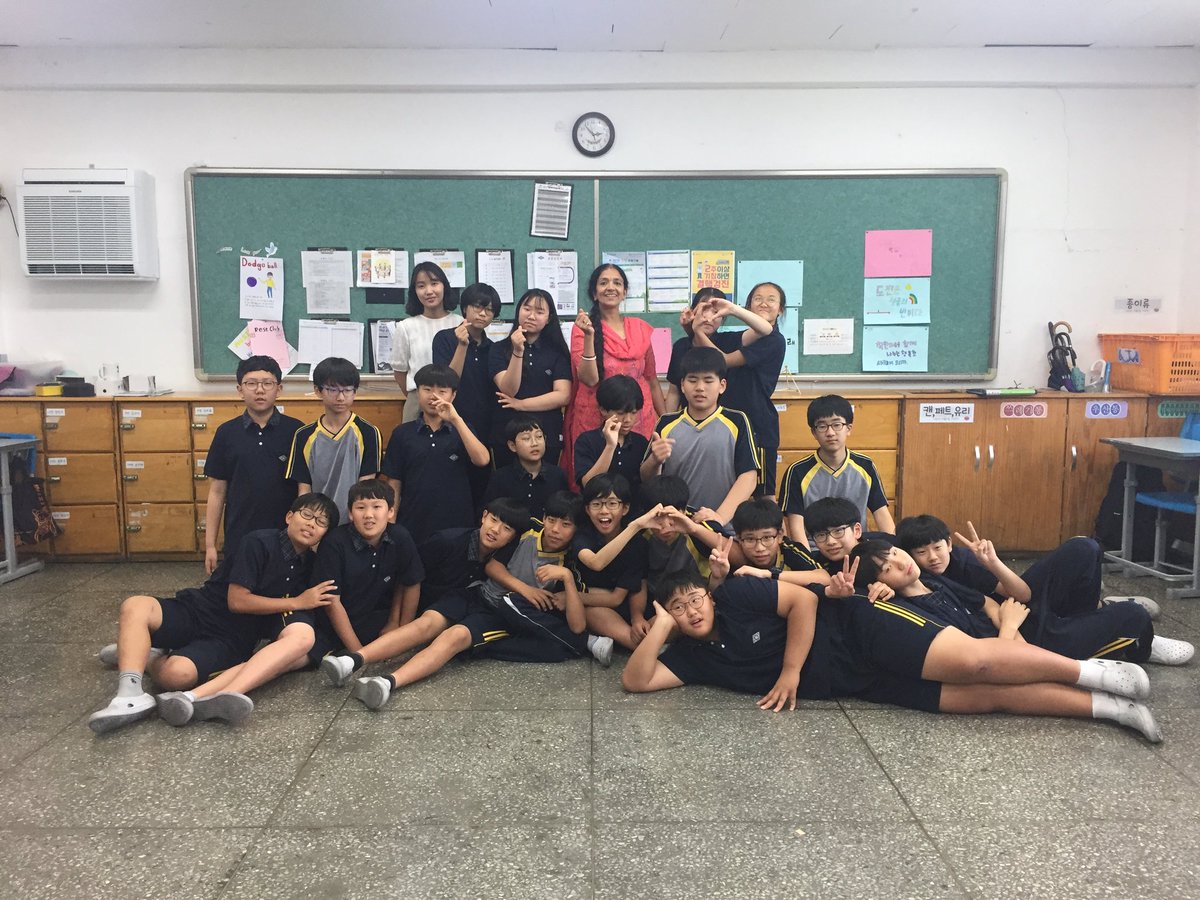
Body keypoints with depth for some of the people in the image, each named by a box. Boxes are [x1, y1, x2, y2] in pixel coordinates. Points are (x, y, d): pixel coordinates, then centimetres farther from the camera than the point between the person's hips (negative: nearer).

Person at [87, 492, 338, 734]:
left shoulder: (309, 565, 7)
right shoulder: (259, 542, -9)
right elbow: (236, 600, -13)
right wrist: (296, 602, -12)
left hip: (231, 639, 2)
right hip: (196, 613, -2)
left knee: (178, 674, -30)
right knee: (135, 606, -32)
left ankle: (142, 655, 1)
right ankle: (131, 695, -28)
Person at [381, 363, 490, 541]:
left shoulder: (461, 430, 4)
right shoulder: (402, 433, 4)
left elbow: (482, 460, -15)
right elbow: (395, 483, 6)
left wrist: (456, 420, -19)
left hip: (457, 525, 0)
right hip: (412, 525, 0)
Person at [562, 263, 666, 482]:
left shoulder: (641, 328, 8)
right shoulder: (583, 327, -1)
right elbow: (589, 379, -13)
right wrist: (589, 335, -22)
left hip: (640, 417, 3)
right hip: (596, 419, -3)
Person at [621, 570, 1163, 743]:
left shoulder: (738, 594, -9)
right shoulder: (695, 656, 6)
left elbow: (803, 600, -12)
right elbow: (635, 680, 1)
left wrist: (791, 670, -13)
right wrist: (660, 627, -12)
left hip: (860, 631, -3)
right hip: (861, 684, 3)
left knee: (973, 663, -19)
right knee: (985, 697, -6)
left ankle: (1091, 671, 2)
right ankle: (1108, 707, -1)